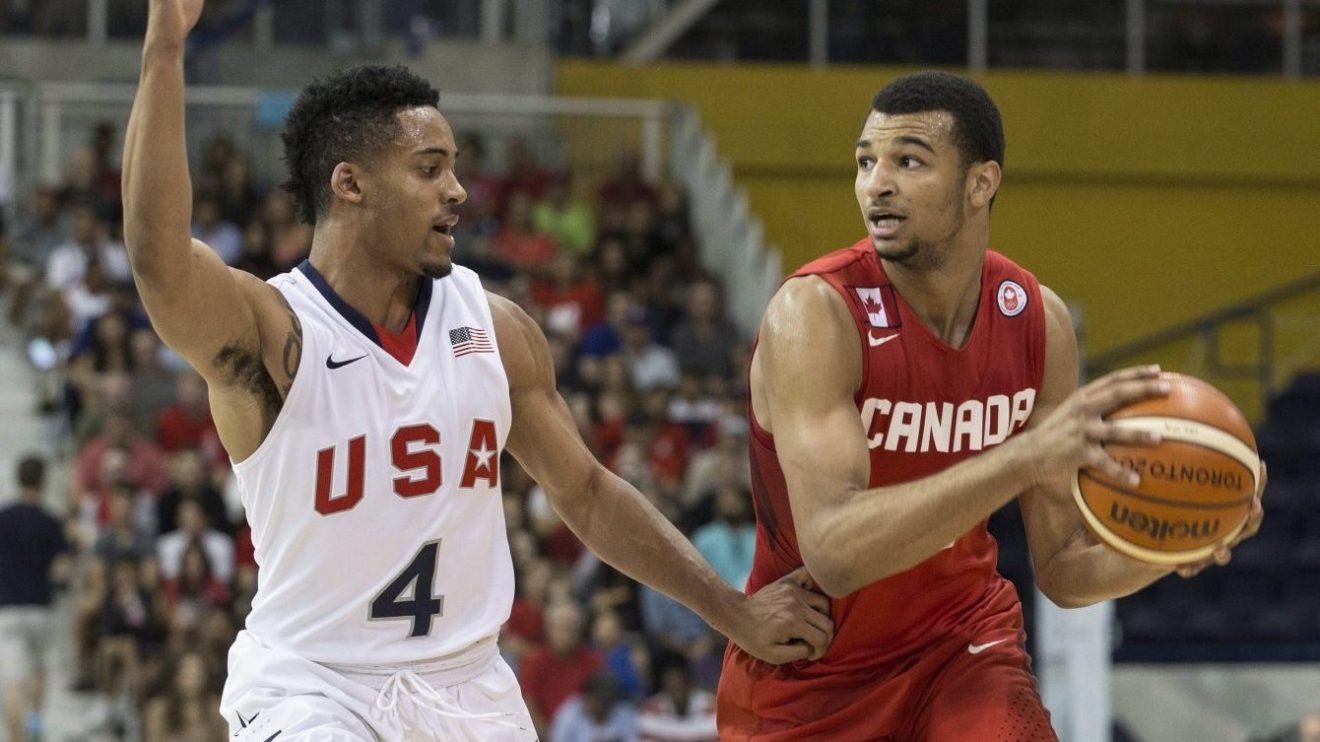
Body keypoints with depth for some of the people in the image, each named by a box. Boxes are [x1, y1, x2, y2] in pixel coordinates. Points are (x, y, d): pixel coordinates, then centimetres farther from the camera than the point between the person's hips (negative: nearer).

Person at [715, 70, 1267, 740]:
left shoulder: (1036, 321, -9)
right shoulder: (814, 314, -24)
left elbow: (1063, 570, -3)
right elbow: (833, 553, -37)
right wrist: (1026, 455, -46)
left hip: (958, 641, 3)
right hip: (807, 678, -2)